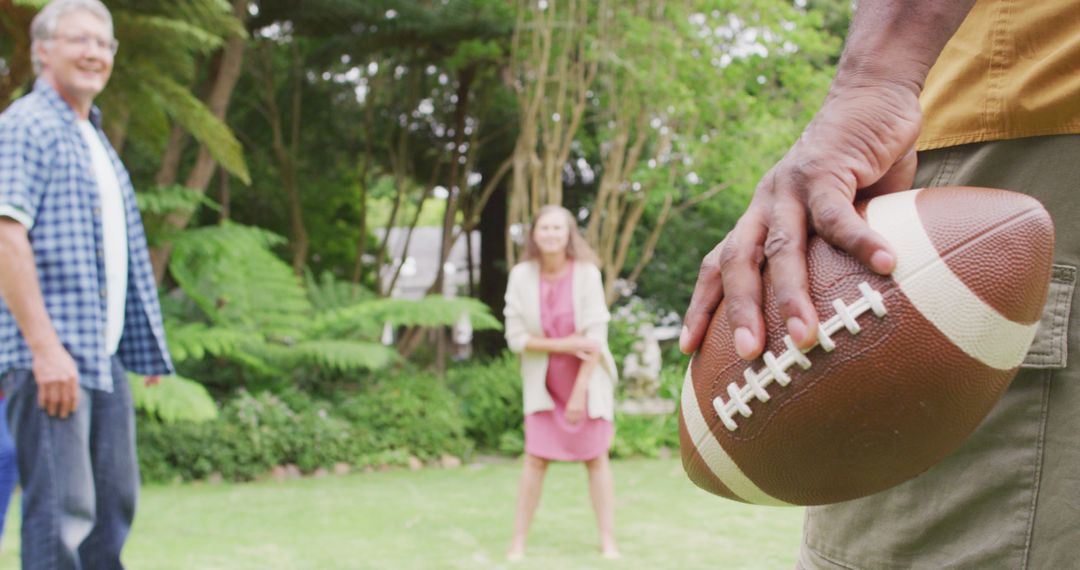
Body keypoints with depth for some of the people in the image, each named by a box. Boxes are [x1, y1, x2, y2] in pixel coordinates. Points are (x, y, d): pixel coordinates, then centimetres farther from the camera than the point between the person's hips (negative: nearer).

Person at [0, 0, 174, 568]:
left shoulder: (97, 143, 22)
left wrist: (148, 348, 21)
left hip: (105, 354, 9)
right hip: (50, 356, -9)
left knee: (114, 500, 11)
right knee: (62, 508, -10)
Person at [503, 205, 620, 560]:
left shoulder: (586, 273, -15)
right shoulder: (522, 275, -10)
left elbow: (595, 337, -15)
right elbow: (516, 337, -10)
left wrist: (580, 391, -16)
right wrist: (565, 345, -19)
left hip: (589, 378, -1)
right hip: (545, 383, 1)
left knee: (596, 458, 3)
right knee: (535, 458, -1)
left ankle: (608, 541, 10)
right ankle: (518, 540, 7)